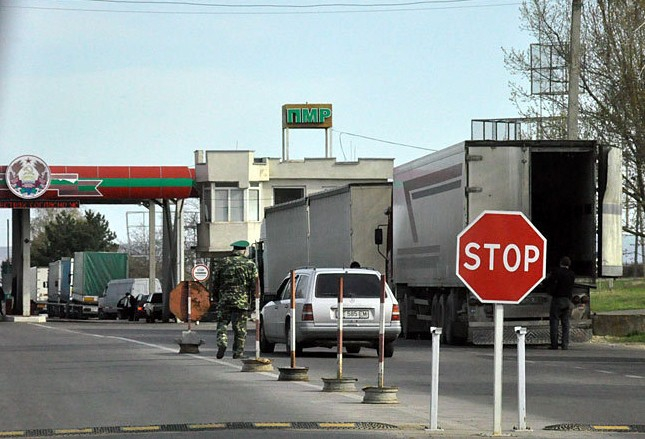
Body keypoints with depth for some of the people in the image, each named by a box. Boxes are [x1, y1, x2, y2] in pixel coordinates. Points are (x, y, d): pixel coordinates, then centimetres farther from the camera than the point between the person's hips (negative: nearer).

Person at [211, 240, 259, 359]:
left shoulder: (221, 263, 6)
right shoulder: (250, 264, 2)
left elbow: (215, 283, 8)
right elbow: (255, 285, 0)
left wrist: (215, 298, 19)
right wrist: (253, 303, 4)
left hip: (224, 300, 1)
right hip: (243, 301, 0)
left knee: (222, 324, 7)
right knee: (240, 327, 5)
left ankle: (222, 342, -16)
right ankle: (238, 352, 6)